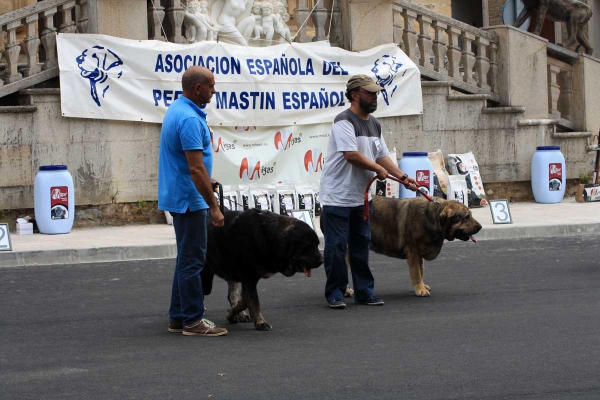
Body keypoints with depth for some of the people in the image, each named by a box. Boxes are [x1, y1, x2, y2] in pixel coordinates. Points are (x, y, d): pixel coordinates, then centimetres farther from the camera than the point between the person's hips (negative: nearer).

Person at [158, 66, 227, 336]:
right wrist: (214, 207, -22)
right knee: (192, 260, -5)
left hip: (179, 197, 10)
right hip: (189, 199, -10)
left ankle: (178, 317, 18)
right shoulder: (190, 119, -22)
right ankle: (193, 321, -1)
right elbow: (196, 168, -25)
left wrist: (204, 180, 28)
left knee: (187, 258, 15)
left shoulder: (176, 109, 11)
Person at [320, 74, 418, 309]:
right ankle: (335, 293, 6)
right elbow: (352, 155, -24)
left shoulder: (374, 124, 13)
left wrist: (402, 177, 2)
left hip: (361, 197, 8)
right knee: (336, 246, -2)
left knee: (361, 246, 11)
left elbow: (382, 155, 13)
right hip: (337, 197, -8)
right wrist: (378, 169, -12)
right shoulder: (345, 121, -16)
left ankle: (364, 291, 16)